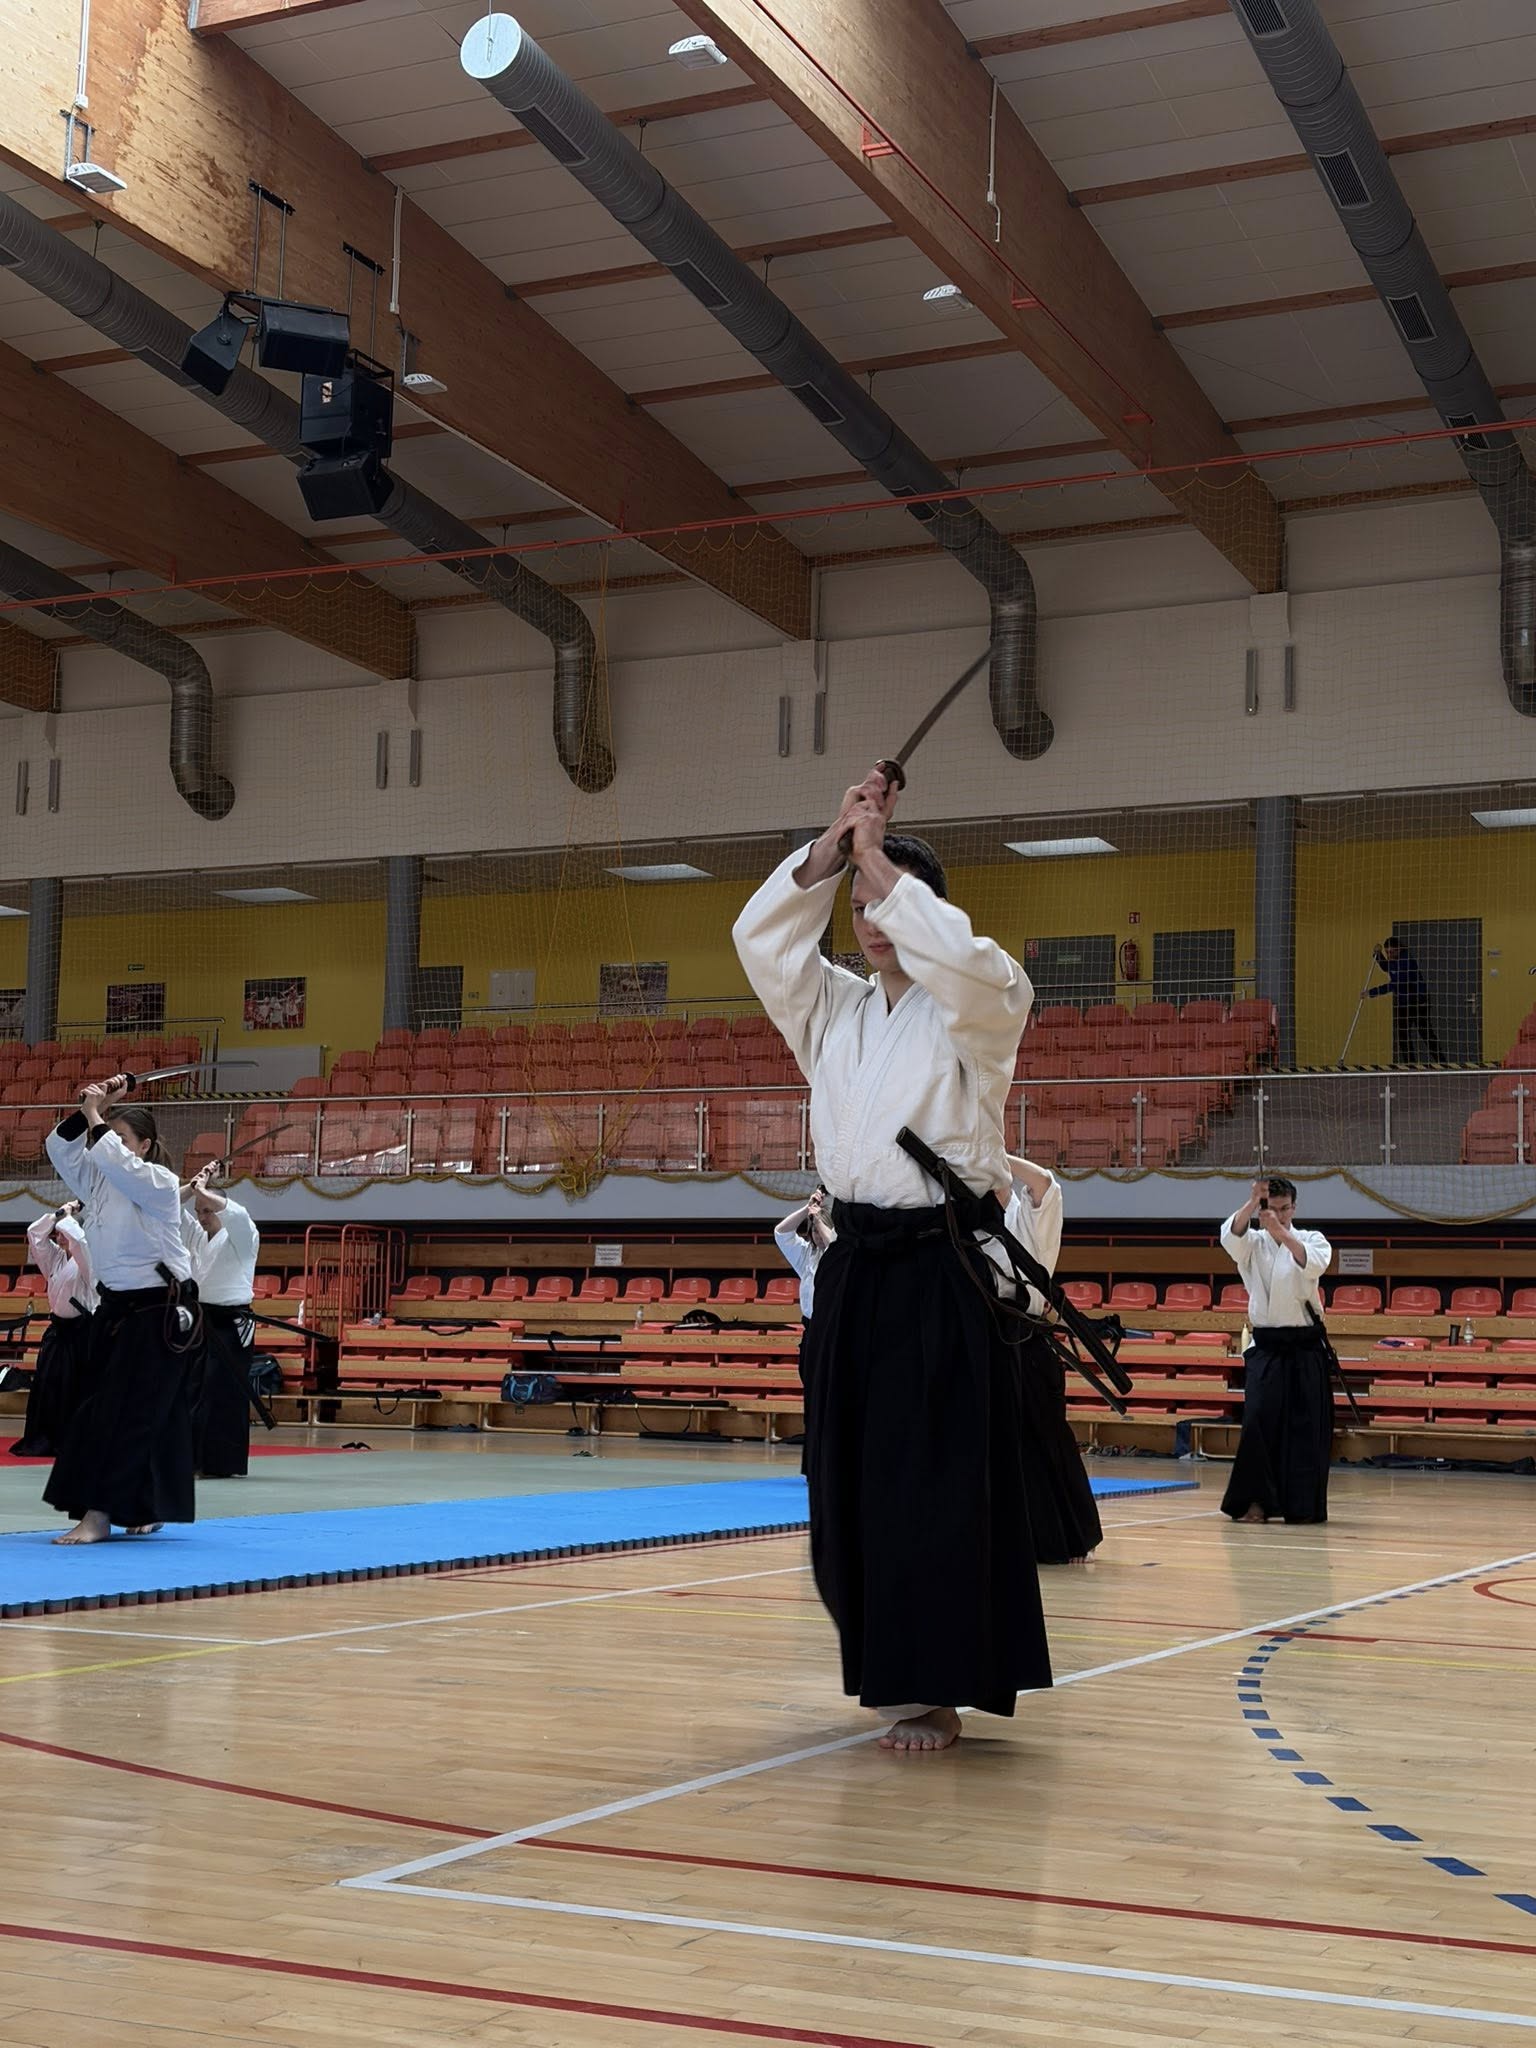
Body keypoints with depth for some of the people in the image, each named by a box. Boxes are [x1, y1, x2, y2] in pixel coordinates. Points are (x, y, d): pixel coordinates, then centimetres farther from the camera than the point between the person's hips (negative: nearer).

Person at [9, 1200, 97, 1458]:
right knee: (46, 1385, 4)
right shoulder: (55, 1257, 10)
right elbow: (34, 1234, 3)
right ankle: (42, 1440, 10)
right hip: (58, 1328, 7)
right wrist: (57, 1214, -3)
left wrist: (67, 1215, -13)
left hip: (81, 1330, -7)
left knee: (79, 1389, -4)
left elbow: (76, 1238, -29)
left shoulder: (87, 1258, -11)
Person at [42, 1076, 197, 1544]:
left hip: (160, 1312, -8)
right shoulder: (99, 1180, 8)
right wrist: (92, 1110, -9)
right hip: (116, 1307, 8)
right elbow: (61, 1149, 0)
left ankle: (98, 1514, -13)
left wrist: (95, 1116, -19)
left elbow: (119, 1163, -29)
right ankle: (143, 1510, 20)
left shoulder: (159, 1183, -13)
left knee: (126, 1412, -12)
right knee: (108, 1407, 9)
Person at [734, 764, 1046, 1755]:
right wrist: (835, 838, -6)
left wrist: (879, 858, -16)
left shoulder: (977, 1011, -3)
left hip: (944, 1272, -6)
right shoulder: (833, 1009, 13)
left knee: (939, 1482, -6)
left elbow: (969, 962, -25)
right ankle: (899, 1667, 24)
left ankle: (933, 1689, 3)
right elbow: (763, 937, 3)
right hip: (856, 1266, 6)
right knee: (852, 1479, 8)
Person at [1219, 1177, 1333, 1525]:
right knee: (1258, 1420, -10)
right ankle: (1256, 1501, -1)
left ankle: (1302, 1505, 12)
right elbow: (1231, 1236, -19)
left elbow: (1313, 1263, -20)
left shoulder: (1311, 1239, 3)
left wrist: (1280, 1231, -32)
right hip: (1266, 1347, 0)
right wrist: (1252, 1202, -34)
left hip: (1305, 1348, 0)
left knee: (1306, 1427, 1)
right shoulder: (1252, 1243, 5)